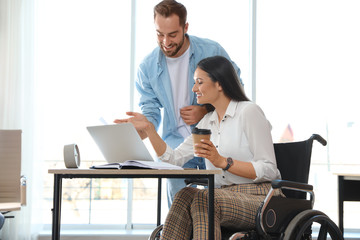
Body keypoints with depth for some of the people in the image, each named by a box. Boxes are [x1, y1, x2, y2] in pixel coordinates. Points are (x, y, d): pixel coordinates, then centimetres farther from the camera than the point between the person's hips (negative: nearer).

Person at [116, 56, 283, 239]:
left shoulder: (249, 112, -5)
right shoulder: (208, 121, 19)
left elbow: (269, 170, -12)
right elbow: (173, 159, 13)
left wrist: (223, 162, -21)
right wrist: (148, 128, 6)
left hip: (259, 198, -6)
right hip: (226, 198, 6)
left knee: (200, 198, -32)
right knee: (185, 196, -24)